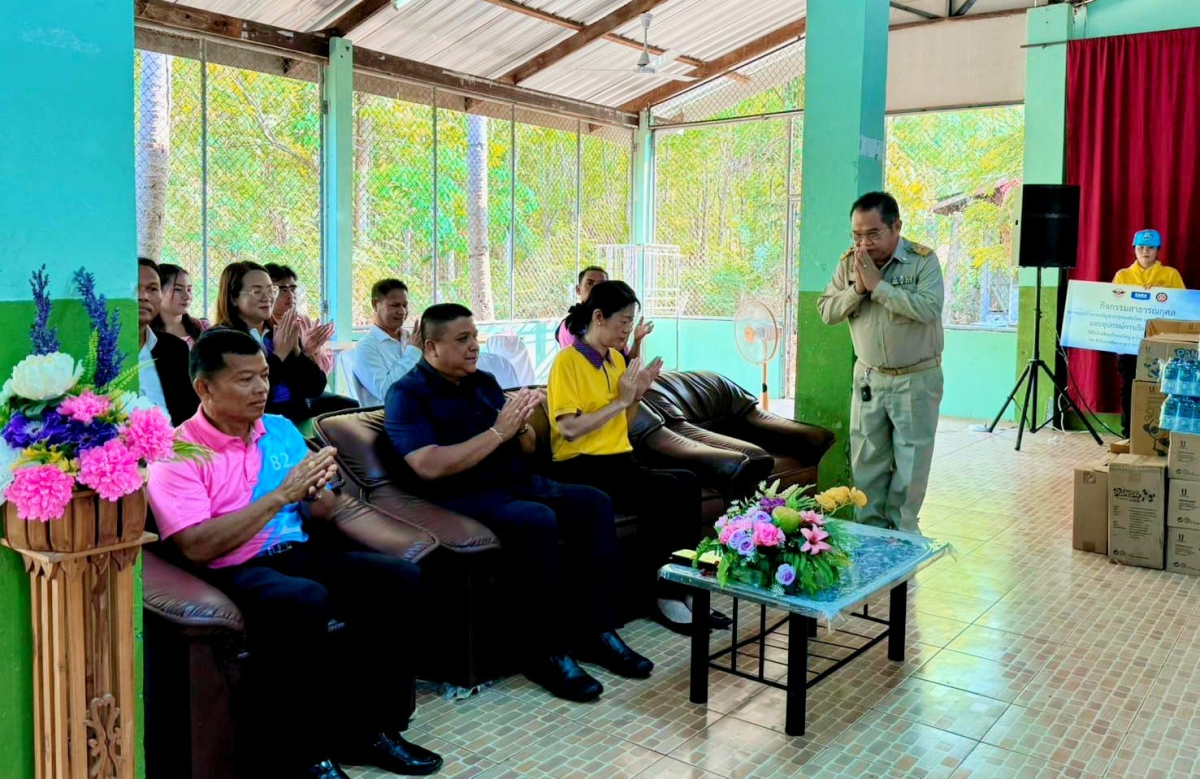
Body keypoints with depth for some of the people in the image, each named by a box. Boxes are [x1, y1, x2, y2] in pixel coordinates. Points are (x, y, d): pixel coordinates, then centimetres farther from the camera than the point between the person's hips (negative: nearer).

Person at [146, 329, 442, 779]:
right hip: (234, 572, -6)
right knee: (305, 601, -36)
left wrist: (317, 492, -9)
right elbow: (198, 546, -19)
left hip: (299, 553, 6)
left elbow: (321, 515, 16)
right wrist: (281, 494, -19)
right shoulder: (177, 453, -6)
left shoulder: (281, 430, 12)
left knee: (398, 580, -15)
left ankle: (368, 729, -3)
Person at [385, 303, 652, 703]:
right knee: (538, 520, -34)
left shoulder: (484, 381, 15)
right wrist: (497, 432, -17)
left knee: (594, 503, -9)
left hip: (519, 483, 8)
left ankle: (595, 630, -6)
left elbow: (527, 448, 17)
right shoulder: (407, 395, -6)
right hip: (465, 498, -8)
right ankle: (546, 651, -22)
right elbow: (430, 467, -22)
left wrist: (520, 425, -7)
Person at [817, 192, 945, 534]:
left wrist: (878, 285, -25)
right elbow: (826, 311, -2)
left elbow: (929, 309, -27)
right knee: (867, 460, 9)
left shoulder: (923, 259, -13)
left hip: (916, 380, -4)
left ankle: (901, 532, 20)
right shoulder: (849, 262, 0)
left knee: (911, 462, 6)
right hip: (868, 378, 4)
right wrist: (856, 289, -18)